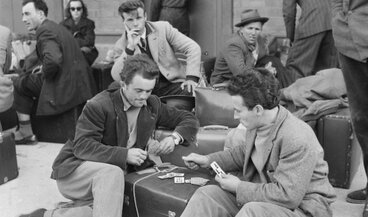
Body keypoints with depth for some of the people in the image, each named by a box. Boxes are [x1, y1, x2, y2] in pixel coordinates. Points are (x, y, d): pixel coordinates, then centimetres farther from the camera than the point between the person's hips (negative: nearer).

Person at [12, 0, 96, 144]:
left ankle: (26, 133, 10)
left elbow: (53, 60, -32)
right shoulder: (56, 27, 16)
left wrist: (45, 73, -12)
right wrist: (44, 67, 17)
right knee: (29, 79, 27)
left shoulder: (44, 31, -15)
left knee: (18, 84, 4)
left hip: (65, 87, -10)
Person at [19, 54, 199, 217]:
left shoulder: (152, 104, 3)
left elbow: (189, 119, 12)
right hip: (73, 173, -5)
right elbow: (82, 146, -23)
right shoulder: (98, 105, -15)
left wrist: (174, 138, -10)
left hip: (111, 175, 6)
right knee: (112, 173, -38)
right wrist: (124, 154, -31)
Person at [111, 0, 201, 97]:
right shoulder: (120, 45, 2)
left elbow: (193, 48, -1)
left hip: (172, 83, -2)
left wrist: (191, 78, -14)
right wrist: (130, 47, -18)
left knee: (191, 92, -33)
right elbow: (117, 77, -11)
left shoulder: (163, 28, 0)